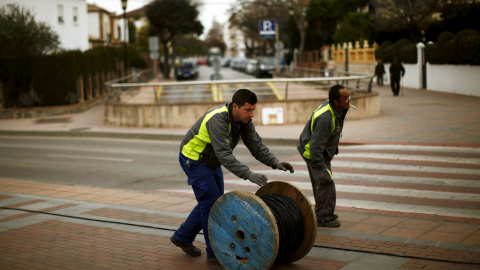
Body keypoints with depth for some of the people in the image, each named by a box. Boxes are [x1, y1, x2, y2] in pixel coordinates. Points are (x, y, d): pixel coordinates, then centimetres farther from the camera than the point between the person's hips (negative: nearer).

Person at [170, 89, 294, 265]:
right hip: (194, 159, -9)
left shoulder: (244, 121, -8)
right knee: (211, 202, -11)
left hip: (211, 161, 9)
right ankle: (215, 253, -2)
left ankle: (182, 237, 27)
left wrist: (275, 162, -27)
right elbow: (224, 155, -41)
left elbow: (257, 146, -11)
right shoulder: (218, 120, -34)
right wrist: (249, 174, -48)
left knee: (213, 202, 13)